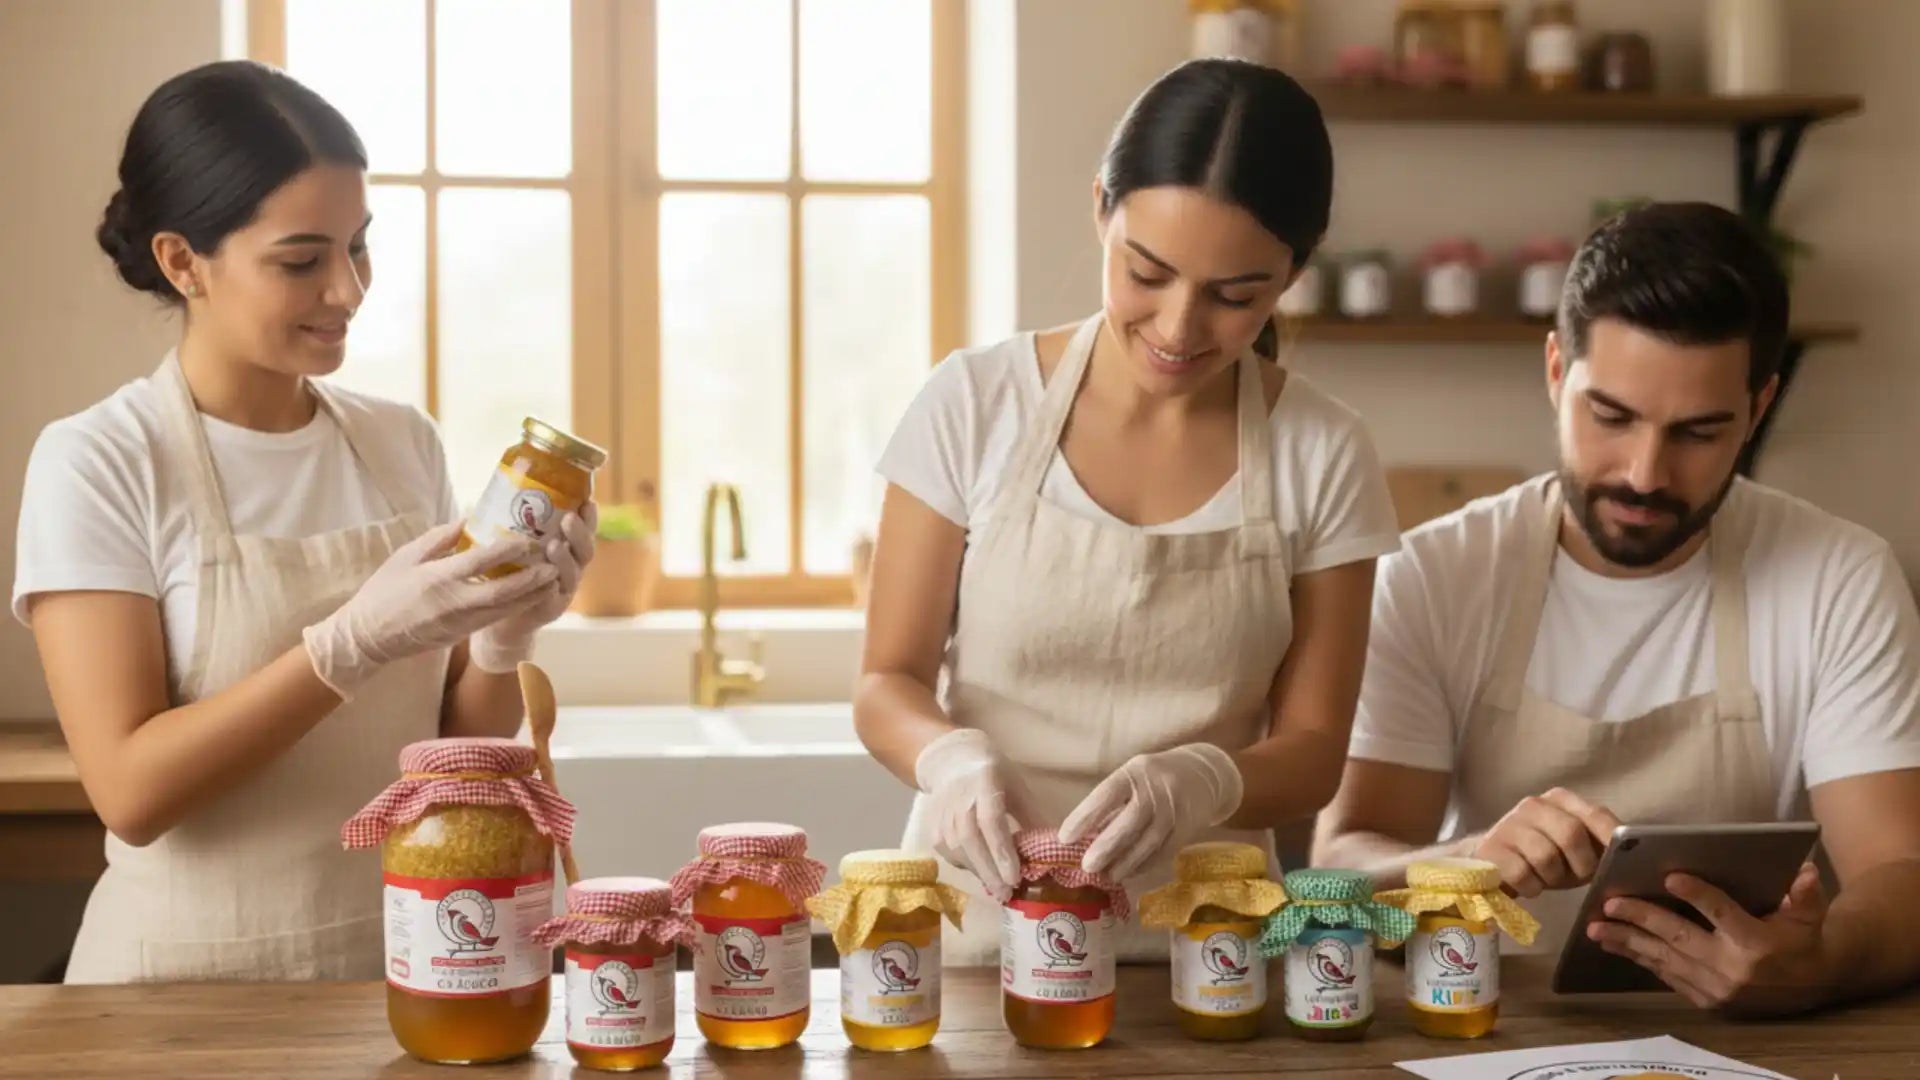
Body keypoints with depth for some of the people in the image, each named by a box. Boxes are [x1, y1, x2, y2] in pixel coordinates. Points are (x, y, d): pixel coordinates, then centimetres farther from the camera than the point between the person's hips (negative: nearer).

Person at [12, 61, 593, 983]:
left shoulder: (403, 444, 5)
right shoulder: (95, 463, -7)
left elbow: (461, 754, 9)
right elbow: (132, 789, -14)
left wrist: (500, 642, -10)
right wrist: (359, 639, -22)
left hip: (404, 960, 3)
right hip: (194, 979, -3)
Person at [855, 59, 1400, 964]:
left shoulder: (1322, 457, 0)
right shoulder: (975, 404, -2)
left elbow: (1311, 752, 2)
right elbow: (887, 684, 2)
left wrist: (1198, 781, -19)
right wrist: (953, 758, -20)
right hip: (975, 927, -2)